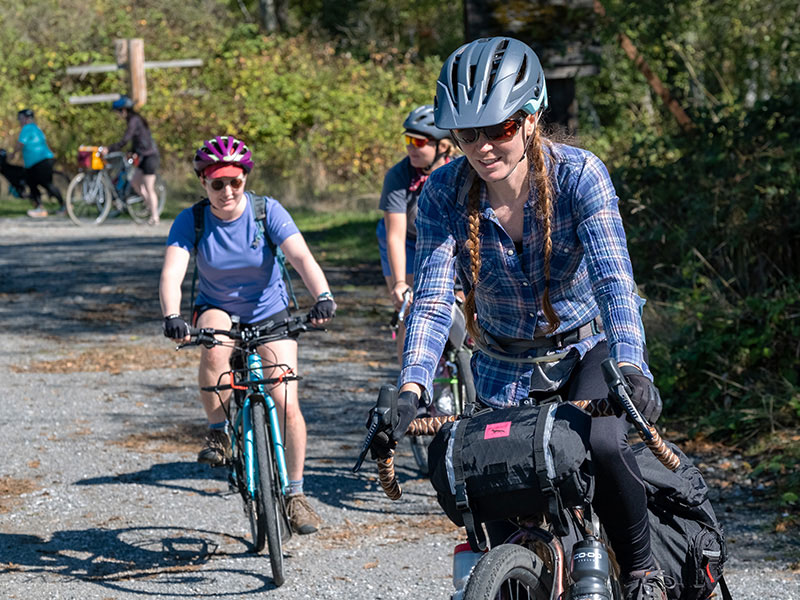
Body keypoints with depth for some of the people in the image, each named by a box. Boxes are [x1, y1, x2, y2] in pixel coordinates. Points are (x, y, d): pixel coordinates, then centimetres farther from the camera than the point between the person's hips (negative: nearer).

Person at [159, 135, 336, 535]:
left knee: (287, 404, -13)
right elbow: (172, 273, -28)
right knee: (215, 349, -36)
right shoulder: (191, 221, -16)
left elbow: (301, 258, -30)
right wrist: (172, 317, -48)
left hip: (270, 314, 0)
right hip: (216, 310, 0)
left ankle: (295, 493, 5)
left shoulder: (267, 212, -18)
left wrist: (323, 297, -49)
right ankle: (218, 433, -14)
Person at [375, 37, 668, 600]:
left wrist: (630, 366, -49)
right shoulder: (444, 194, -17)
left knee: (602, 446, -31)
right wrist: (411, 389, -40)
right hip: (507, 368, 2)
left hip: (589, 346, -2)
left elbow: (613, 277, -32)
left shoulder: (578, 174, -23)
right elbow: (431, 300, -23)